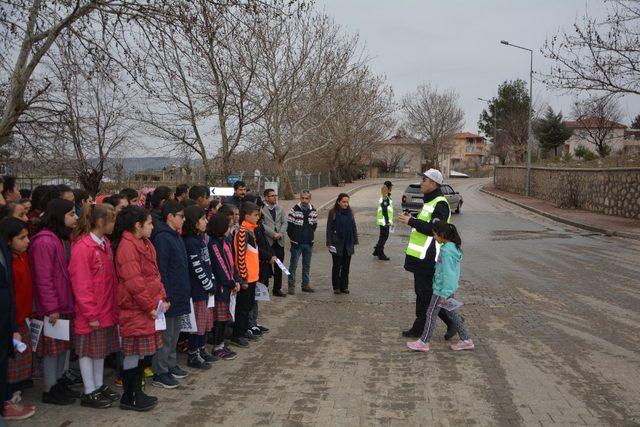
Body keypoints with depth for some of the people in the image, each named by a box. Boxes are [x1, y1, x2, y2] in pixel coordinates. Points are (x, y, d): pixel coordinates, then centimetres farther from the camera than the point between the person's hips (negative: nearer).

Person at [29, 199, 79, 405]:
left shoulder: (65, 239, 11)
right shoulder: (45, 241, -19)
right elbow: (43, 278, -20)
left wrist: (72, 302, 12)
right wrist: (51, 308, -19)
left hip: (67, 304, 9)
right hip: (54, 307, -8)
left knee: (64, 345, 16)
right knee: (53, 347, 3)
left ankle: (58, 382, 29)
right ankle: (49, 390, 15)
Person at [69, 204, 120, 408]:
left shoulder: (105, 243, 8)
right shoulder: (82, 247, -18)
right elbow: (81, 284, -18)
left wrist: (113, 307, 11)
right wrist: (91, 314, -16)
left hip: (106, 309, 8)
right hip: (91, 311, -8)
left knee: (101, 348, 16)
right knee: (88, 349, 5)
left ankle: (100, 386, 28)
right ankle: (89, 393, 15)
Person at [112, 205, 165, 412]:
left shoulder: (144, 244, 14)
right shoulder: (127, 246, -17)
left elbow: (155, 275, 17)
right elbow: (134, 283, -21)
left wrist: (162, 298, 7)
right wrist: (150, 307, -16)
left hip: (149, 307, 9)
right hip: (135, 309, -9)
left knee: (140, 352, 15)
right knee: (133, 353, 1)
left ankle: (137, 392, 25)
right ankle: (129, 398, 12)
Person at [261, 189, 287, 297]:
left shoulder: (279, 209, 14)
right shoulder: (262, 209, -6)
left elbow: (284, 223, 8)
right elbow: (262, 225, -13)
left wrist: (280, 234, -8)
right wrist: (273, 234, -15)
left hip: (279, 241, 5)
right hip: (267, 241, -5)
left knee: (279, 267, 8)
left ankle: (277, 289, 16)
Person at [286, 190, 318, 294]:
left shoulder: (313, 210, 1)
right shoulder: (294, 210, -13)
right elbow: (289, 225, -7)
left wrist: (310, 234, 9)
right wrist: (292, 237, -1)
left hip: (309, 243, 5)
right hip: (297, 243, -4)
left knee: (307, 265, 13)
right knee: (293, 265, 0)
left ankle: (305, 284, 24)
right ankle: (291, 286, 6)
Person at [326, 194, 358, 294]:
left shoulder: (350, 212, 7)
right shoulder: (333, 212, -5)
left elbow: (354, 227, 12)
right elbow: (329, 228, -5)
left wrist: (355, 241, 7)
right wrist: (329, 243, -10)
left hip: (348, 244, 3)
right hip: (337, 244, -3)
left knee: (346, 267, 8)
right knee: (336, 266, 6)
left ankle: (344, 287, 17)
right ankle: (336, 287, 15)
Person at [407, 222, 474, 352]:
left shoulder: (446, 251, -25)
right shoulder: (455, 247, 4)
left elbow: (448, 274, -25)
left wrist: (444, 294, -20)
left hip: (442, 289, -9)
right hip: (450, 288, 9)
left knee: (431, 314, 4)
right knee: (451, 313, 19)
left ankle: (423, 342, 15)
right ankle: (466, 340, 24)